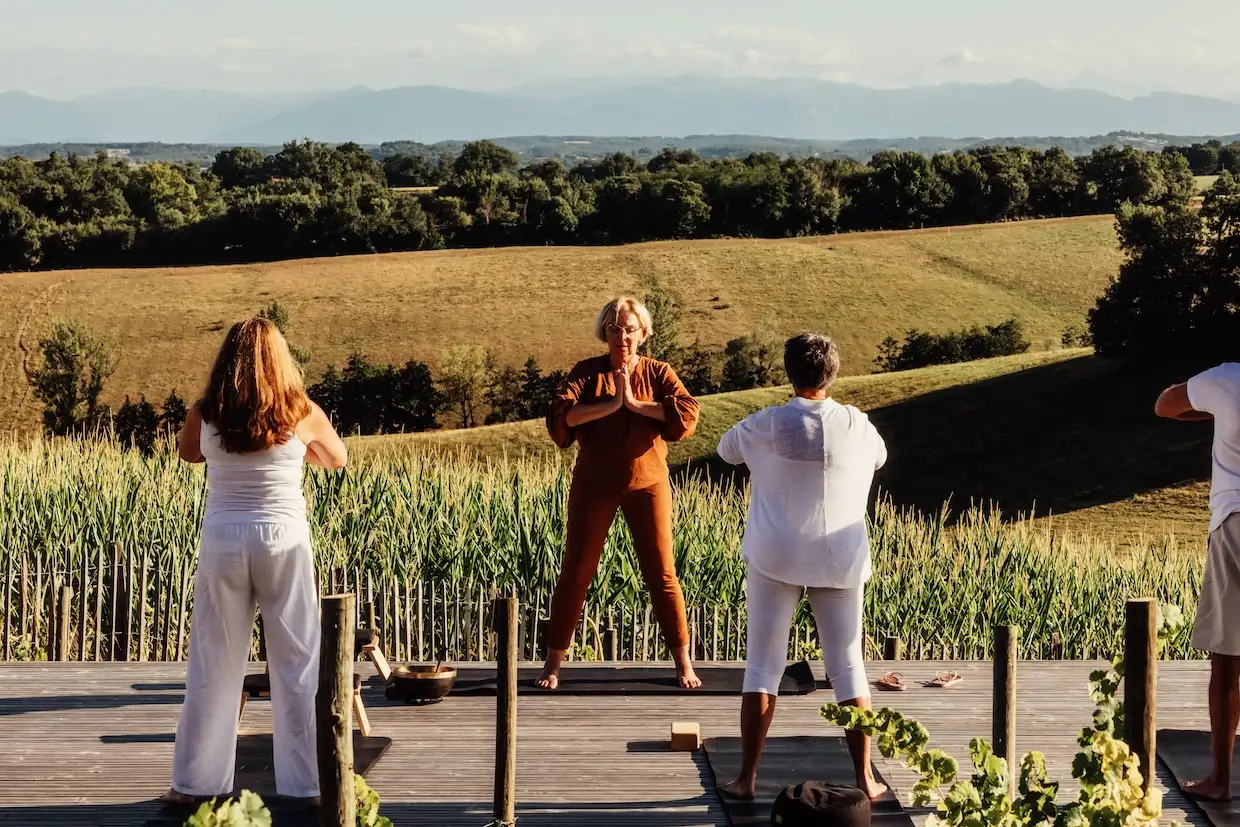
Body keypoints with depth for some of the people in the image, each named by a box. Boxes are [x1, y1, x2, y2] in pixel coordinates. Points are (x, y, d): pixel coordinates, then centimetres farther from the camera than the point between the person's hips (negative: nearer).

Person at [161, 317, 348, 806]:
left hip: (222, 541, 1)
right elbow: (338, 459, 16)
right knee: (298, 666, 6)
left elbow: (187, 453, 21)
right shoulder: (301, 415, -3)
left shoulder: (205, 415, -1)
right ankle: (310, 782, 9)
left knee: (213, 666, 10)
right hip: (283, 541, -1)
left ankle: (195, 782, 15)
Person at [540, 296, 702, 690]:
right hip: (594, 485, 0)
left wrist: (636, 404, -21)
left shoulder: (658, 372, -1)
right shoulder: (587, 372, -2)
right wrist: (610, 405, -25)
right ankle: (553, 661, 14)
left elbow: (687, 413, -18)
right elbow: (559, 415, -18)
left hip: (647, 484, 0)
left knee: (661, 572, 2)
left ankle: (683, 662, 13)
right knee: (576, 569, 4)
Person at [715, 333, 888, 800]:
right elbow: (879, 458, 18)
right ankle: (864, 778, 10)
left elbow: (726, 450, 10)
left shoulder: (768, 424, -9)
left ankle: (747, 777, 5)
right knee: (848, 666, 9)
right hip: (839, 559, 1)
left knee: (762, 665, 6)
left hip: (777, 556, -1)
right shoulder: (857, 426, -4)